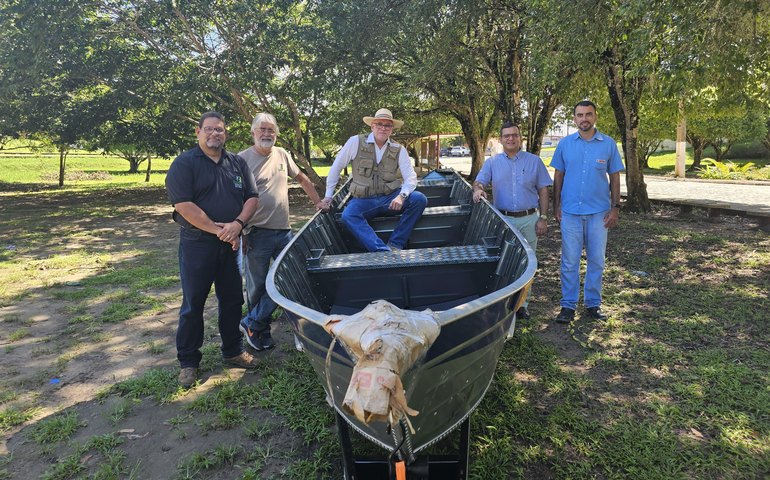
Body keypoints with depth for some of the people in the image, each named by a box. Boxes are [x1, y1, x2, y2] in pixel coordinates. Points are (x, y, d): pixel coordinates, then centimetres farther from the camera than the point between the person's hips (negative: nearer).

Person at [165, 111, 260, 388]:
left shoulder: (237, 163, 11)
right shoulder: (184, 163, -4)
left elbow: (251, 197, 6)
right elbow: (183, 205, -15)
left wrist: (237, 224, -13)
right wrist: (217, 230, -18)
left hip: (231, 243, 5)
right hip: (197, 244, -4)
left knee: (232, 300, 13)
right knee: (193, 304, 3)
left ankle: (233, 351, 29)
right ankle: (188, 362, 17)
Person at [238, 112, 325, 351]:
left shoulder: (282, 155, 11)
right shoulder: (242, 159, -5)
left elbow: (302, 178, 24)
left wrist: (318, 202, 20)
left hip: (283, 231, 6)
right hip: (257, 233, -5)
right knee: (257, 286, 5)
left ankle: (251, 323, 16)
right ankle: (261, 332, 24)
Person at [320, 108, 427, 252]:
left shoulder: (399, 150, 3)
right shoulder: (356, 142, -2)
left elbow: (411, 177, -2)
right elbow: (336, 167, 5)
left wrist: (401, 196, -23)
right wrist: (328, 195, 8)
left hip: (390, 198, 2)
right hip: (364, 200, -1)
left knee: (419, 199, -24)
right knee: (348, 215, -33)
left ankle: (395, 245, -20)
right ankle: (384, 252, -40)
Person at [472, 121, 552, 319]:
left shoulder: (534, 161, 6)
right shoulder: (492, 162, 7)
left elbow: (543, 191, 5)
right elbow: (479, 182, -1)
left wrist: (543, 218, -2)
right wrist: (477, 190, -26)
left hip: (529, 219, 0)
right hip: (503, 219, 0)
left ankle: (522, 304, 17)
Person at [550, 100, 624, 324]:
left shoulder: (609, 144, 2)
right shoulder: (565, 144, 3)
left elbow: (615, 177, 5)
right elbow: (558, 176, 7)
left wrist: (615, 207, -1)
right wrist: (556, 206, 3)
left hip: (599, 212, 0)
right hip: (570, 211, 0)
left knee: (596, 261, 8)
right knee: (570, 261, 3)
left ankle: (593, 303, 21)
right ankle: (568, 305, 12)